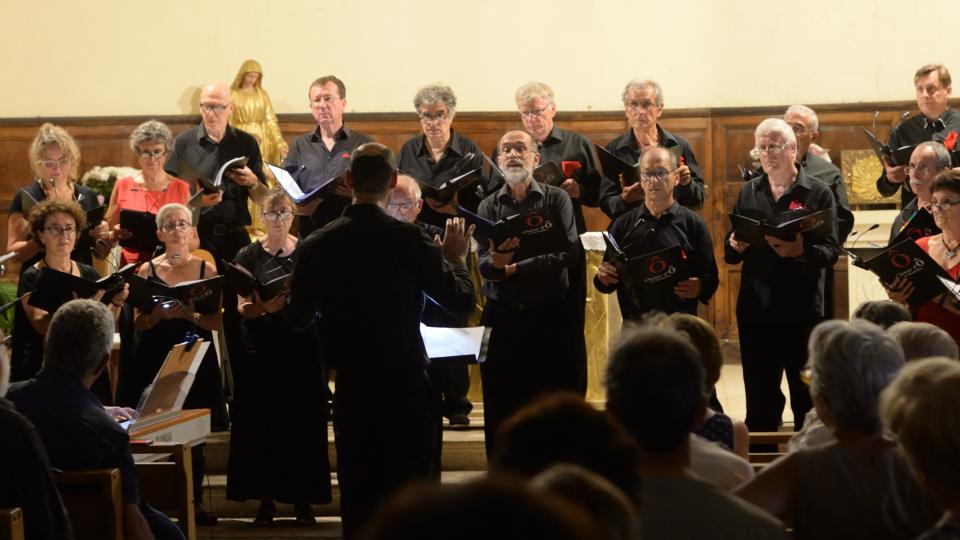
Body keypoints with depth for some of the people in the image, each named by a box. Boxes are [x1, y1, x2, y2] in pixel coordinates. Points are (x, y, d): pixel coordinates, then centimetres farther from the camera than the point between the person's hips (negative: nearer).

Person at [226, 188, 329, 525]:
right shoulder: (248, 256, 5)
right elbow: (241, 308, 0)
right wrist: (263, 308, -21)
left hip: (301, 347, 0)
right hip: (262, 348, 0)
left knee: (303, 421, -1)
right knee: (262, 422, -2)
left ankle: (303, 498, 6)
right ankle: (266, 498, 4)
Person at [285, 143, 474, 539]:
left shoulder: (317, 245, -5)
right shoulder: (409, 239, -13)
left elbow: (297, 318, 5)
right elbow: (460, 299, -7)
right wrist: (455, 258, 11)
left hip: (351, 387, 3)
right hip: (405, 384, -2)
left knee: (357, 495, 9)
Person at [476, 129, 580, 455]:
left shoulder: (556, 199, 2)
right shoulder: (489, 206, 7)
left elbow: (568, 253, -11)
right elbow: (484, 266, -4)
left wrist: (514, 268, -12)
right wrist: (496, 261, -28)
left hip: (550, 317, -2)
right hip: (502, 318, 2)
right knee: (501, 412, 5)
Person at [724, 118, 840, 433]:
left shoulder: (818, 193, -1)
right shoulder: (748, 193, 12)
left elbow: (831, 250, -8)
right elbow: (729, 253, 12)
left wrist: (801, 252, -27)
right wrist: (735, 247, -11)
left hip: (803, 310, -3)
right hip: (756, 309, 3)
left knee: (807, 396, 6)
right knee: (760, 398, 9)